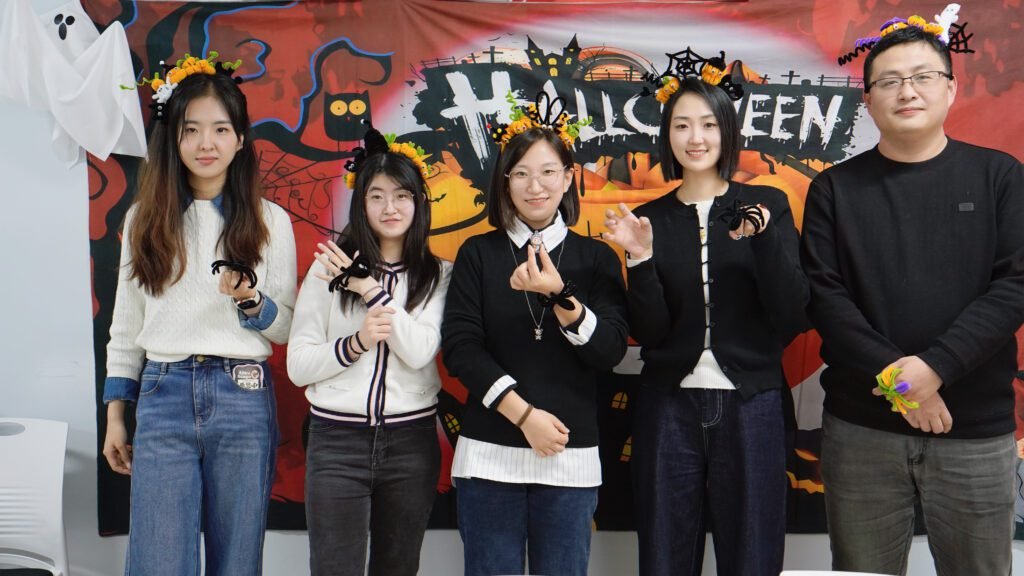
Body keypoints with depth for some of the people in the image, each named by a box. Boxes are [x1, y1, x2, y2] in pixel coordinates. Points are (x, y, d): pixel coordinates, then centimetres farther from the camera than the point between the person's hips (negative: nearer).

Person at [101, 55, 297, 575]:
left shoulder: (270, 221, 3)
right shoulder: (145, 218, 7)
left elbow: (286, 327, 6)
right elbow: (127, 323, 12)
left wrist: (252, 302, -14)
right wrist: (114, 414, 9)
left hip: (243, 400, 0)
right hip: (163, 398, 1)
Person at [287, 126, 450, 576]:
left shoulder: (437, 274, 4)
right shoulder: (330, 267, -1)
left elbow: (419, 352, -12)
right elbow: (298, 366, -2)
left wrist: (370, 288, -17)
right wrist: (356, 343, -18)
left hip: (410, 441, 2)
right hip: (338, 439, -2)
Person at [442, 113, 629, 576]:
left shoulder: (596, 257, 7)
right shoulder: (478, 254, 5)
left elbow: (610, 351, -4)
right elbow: (460, 347, -3)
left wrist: (559, 295, -20)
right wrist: (524, 414, -11)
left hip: (571, 457, 1)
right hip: (489, 453, 0)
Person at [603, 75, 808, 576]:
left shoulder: (767, 206, 3)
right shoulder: (649, 218, 5)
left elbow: (792, 317, -6)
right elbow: (648, 333, -1)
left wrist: (762, 237, -18)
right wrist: (640, 258, -15)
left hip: (750, 406, -1)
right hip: (669, 408, 1)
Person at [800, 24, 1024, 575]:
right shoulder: (835, 188, 6)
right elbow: (822, 295, -2)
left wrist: (935, 366, -16)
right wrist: (892, 373, -14)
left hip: (977, 428, 0)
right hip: (860, 427, 0)